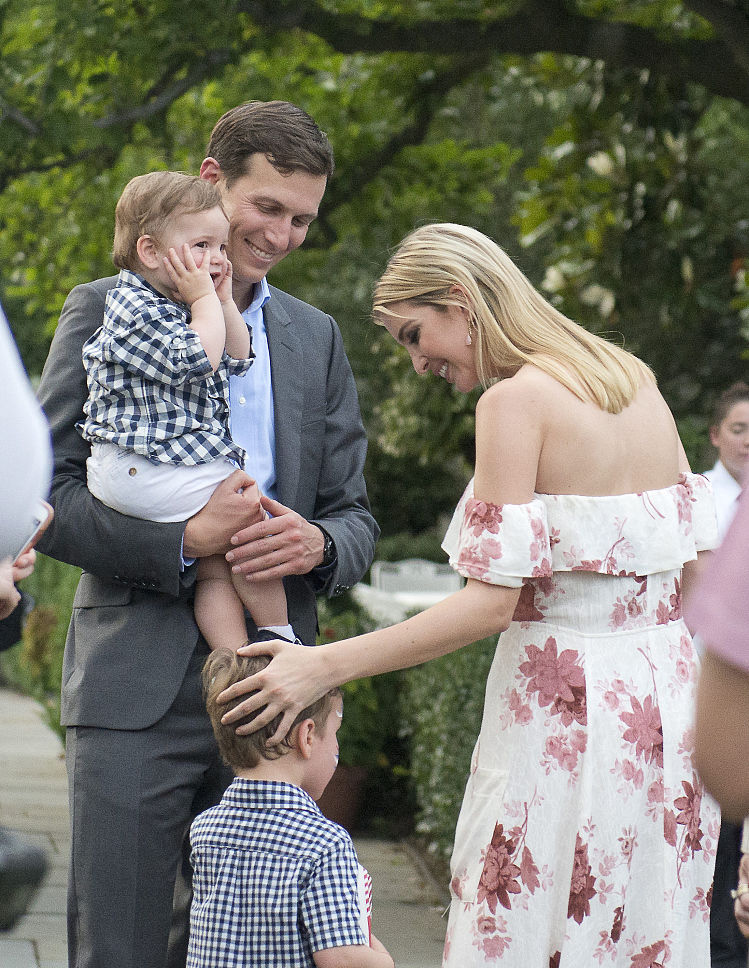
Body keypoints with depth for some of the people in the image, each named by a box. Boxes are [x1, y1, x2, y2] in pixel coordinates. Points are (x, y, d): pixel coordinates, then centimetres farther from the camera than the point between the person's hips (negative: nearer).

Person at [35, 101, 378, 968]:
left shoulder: (315, 337, 17)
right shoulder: (107, 310, 3)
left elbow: (356, 519, 15)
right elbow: (45, 497, -4)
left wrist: (315, 544, -9)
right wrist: (183, 541, -18)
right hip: (137, 690, -4)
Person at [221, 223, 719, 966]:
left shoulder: (516, 400, -12)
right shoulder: (635, 381, 10)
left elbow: (491, 601, -18)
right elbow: (693, 569, 12)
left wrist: (325, 666, -16)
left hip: (564, 709, -8)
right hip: (668, 699, 8)